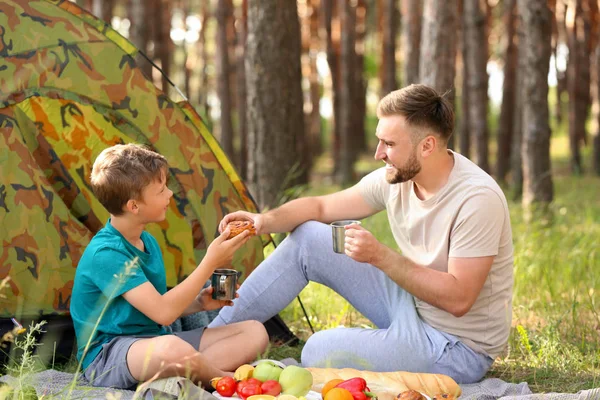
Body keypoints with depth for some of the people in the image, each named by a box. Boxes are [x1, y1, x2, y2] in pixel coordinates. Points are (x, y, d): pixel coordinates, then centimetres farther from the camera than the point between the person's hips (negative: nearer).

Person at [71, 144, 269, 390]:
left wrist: (199, 303, 0)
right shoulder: (105, 253, -19)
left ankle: (173, 379, -22)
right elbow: (162, 313, -25)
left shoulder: (148, 242, 11)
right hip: (108, 356, -9)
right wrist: (210, 263, -19)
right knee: (173, 350, -44)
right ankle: (227, 379, -13)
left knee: (254, 332, -2)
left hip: (153, 342, 9)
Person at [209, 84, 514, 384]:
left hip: (459, 347, -8)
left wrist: (380, 256, -32)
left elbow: (458, 299, -31)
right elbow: (320, 207, 6)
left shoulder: (477, 198, -29)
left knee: (320, 352, -26)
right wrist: (267, 221, -14)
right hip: (412, 305, 8)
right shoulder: (396, 178, -5)